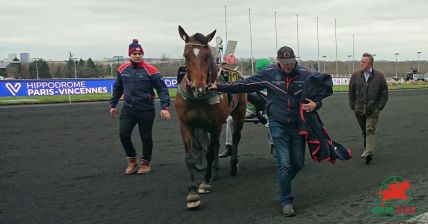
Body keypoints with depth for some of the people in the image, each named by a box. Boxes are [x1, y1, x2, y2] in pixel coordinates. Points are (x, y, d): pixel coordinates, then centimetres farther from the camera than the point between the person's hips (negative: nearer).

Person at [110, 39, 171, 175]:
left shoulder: (150, 70, -11)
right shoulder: (122, 69, 3)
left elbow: (162, 89, -10)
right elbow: (117, 88, 17)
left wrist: (164, 107, -18)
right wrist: (113, 104, 19)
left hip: (146, 110, -3)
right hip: (128, 109, 4)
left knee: (146, 137, 6)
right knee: (123, 134, -3)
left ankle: (145, 163, 26)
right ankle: (132, 161, 19)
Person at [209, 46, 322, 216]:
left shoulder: (305, 75, -6)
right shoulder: (269, 73, -8)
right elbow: (245, 85, -6)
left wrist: (315, 104, -20)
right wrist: (220, 87, -9)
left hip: (298, 125, 2)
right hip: (278, 125, -2)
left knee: (298, 163, 11)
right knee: (284, 163, -5)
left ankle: (284, 185, 41)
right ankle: (286, 201, 10)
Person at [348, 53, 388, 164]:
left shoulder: (379, 76, -4)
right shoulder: (355, 75, 2)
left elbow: (384, 93, 3)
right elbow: (351, 92, 11)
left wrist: (379, 107, -3)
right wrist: (353, 106, 6)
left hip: (373, 110, -3)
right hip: (359, 110, 3)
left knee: (370, 130, -13)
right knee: (364, 131, 14)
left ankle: (369, 153, -19)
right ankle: (367, 149, 31)